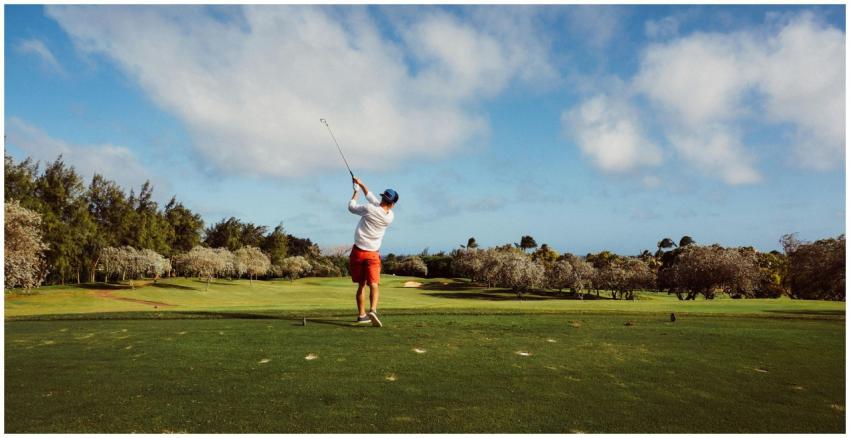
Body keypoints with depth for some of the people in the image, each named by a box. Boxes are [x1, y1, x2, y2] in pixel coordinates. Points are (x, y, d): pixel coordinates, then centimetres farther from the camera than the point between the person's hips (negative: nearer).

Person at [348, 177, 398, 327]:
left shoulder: (368, 209, -12)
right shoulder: (389, 217, -2)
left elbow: (351, 207, 8)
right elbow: (372, 198, 10)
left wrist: (356, 192, 23)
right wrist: (361, 184, 17)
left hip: (358, 252, 1)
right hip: (373, 254, -1)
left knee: (361, 285, 13)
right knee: (373, 284, -8)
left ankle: (361, 315, 20)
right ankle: (373, 310, -32)